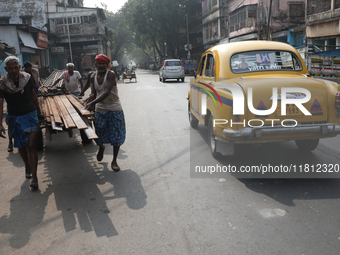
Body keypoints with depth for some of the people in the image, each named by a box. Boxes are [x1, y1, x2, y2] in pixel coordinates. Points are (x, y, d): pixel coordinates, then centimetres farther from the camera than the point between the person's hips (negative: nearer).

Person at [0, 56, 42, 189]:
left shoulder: (27, 78, -7)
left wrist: (38, 111, 17)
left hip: (30, 114, -1)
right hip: (14, 117, 1)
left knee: (31, 145, -10)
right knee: (21, 146, 15)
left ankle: (34, 177, -7)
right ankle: (27, 166, 42)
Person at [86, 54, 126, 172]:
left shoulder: (111, 75, -15)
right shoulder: (93, 77, 2)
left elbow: (106, 92, -26)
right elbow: (93, 94, -2)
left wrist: (92, 102, -35)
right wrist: (90, 108, -19)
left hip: (115, 109, -4)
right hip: (100, 110, 4)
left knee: (117, 136, 1)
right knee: (98, 133, 11)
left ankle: (114, 161, 16)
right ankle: (101, 147, 47)